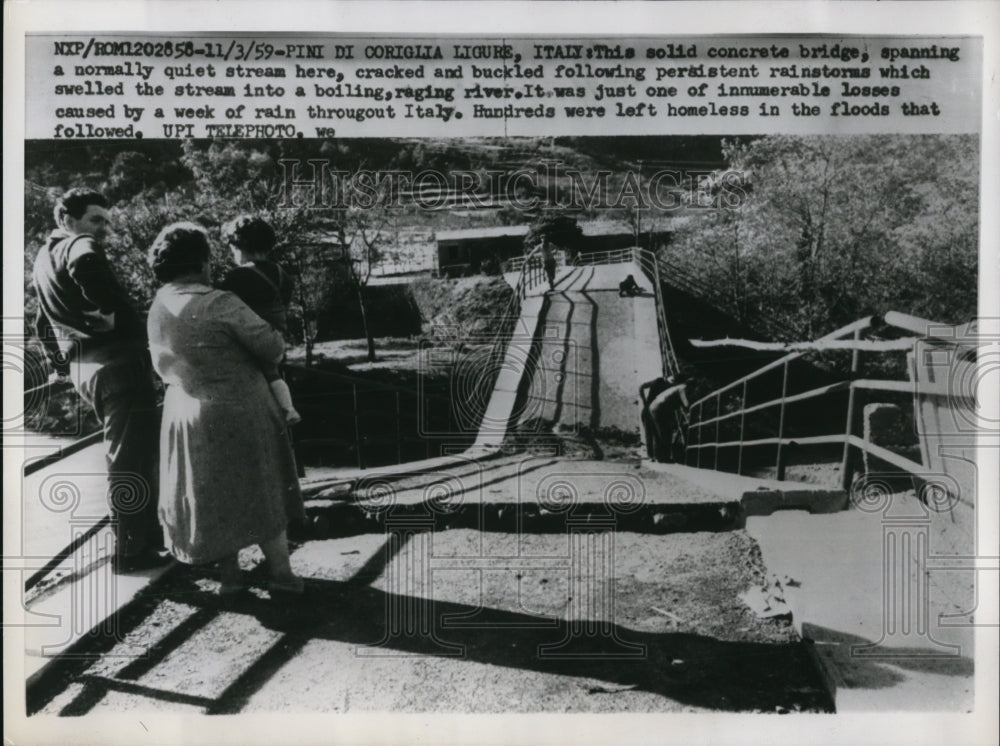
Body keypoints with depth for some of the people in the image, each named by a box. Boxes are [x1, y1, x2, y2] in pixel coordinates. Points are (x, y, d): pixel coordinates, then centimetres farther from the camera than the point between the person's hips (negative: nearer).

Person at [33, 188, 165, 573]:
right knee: (130, 459, -2)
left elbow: (44, 323, 28)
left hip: (85, 368, 10)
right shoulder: (79, 246, -9)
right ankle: (130, 551, 4)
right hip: (119, 361, -10)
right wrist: (108, 311, -22)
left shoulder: (42, 260, 20)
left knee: (126, 455, 19)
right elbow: (85, 266, -35)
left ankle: (148, 534, 27)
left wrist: (61, 364, 31)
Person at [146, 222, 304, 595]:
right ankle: (280, 573, 18)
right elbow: (272, 346, -17)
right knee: (262, 492, 10)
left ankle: (229, 575, 24)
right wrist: (252, 361, 4)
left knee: (213, 497, 17)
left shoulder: (158, 308, 0)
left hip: (188, 416, 5)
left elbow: (162, 365, 11)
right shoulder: (219, 304, -21)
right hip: (242, 413, -5)